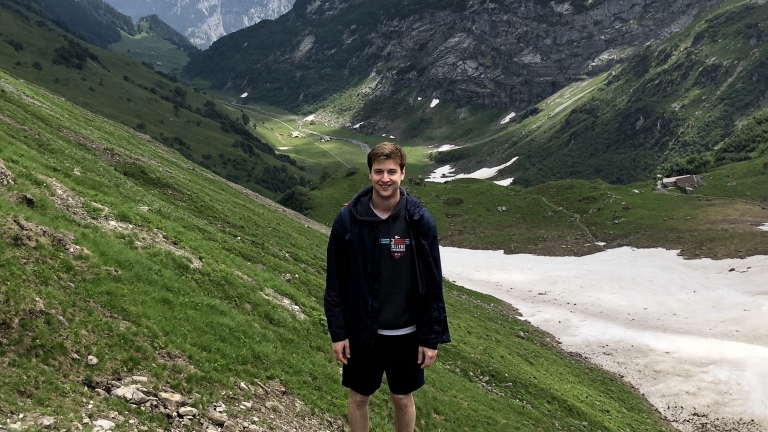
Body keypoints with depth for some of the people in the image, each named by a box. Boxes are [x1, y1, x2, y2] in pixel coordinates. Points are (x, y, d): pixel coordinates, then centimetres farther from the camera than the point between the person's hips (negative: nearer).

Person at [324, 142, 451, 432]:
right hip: (362, 332, 0)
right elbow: (335, 280, -4)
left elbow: (432, 284, -5)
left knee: (403, 399, 17)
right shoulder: (348, 219, -10)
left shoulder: (421, 221, -10)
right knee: (359, 397, 16)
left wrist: (432, 337, -5)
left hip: (406, 333, 0)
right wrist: (337, 331, -5)